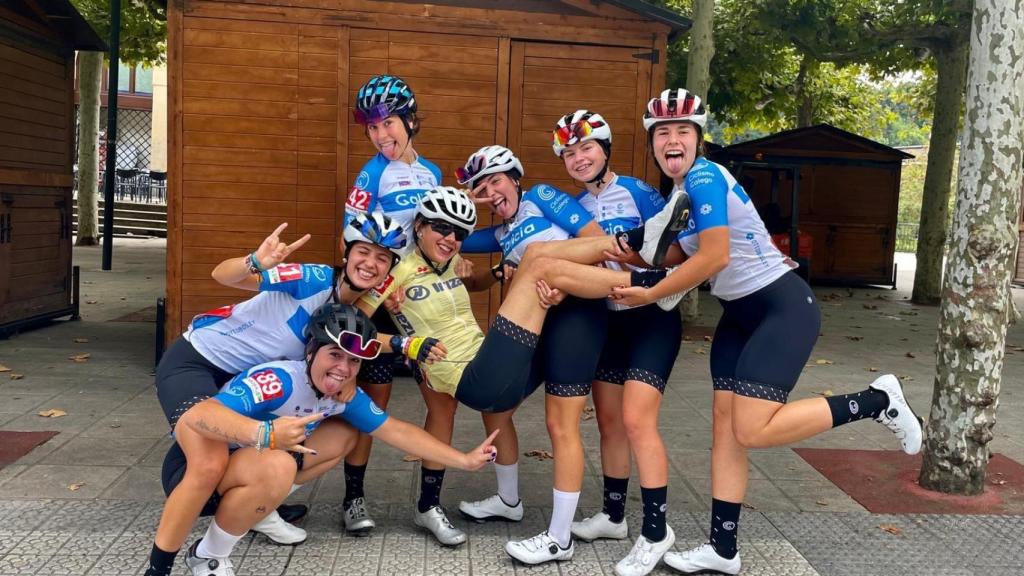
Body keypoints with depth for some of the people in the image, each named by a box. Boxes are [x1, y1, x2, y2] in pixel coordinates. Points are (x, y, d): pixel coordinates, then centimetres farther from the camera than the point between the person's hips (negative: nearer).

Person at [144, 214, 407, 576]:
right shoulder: (314, 278, -22)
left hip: (244, 379, 8)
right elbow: (222, 276, -30)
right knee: (211, 466, -26)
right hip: (194, 360, -8)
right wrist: (256, 262, -52)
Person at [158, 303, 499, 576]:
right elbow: (198, 416, -42)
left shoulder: (346, 397, -8)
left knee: (344, 434, 4)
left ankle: (261, 507, 9)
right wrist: (266, 433, -57)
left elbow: (397, 431, 1)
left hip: (249, 461, 7)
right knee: (276, 468, -37)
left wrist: (464, 460, 0)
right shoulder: (280, 380, -32)